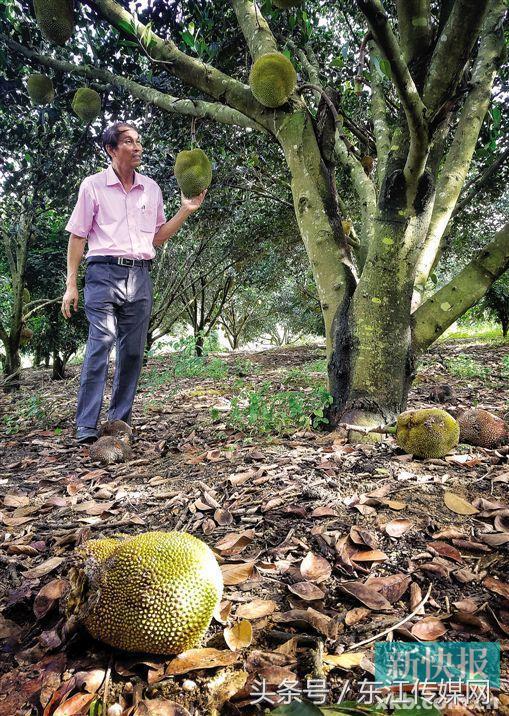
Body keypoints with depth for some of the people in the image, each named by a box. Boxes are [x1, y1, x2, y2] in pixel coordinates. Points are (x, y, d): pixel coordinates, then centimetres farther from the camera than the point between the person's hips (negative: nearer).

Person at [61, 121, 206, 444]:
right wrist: (71, 284, -2)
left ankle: (120, 420, 14)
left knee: (133, 350, 4)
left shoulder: (151, 188, 15)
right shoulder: (93, 185, 5)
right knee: (100, 346, -12)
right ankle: (86, 426, -8)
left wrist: (185, 211, 8)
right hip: (104, 273, -4)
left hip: (140, 276, 4)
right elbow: (77, 236, 4)